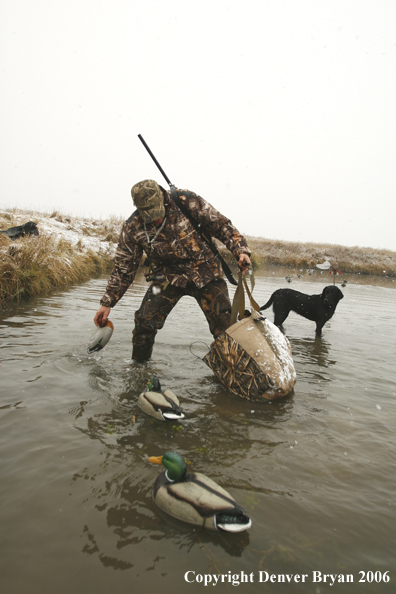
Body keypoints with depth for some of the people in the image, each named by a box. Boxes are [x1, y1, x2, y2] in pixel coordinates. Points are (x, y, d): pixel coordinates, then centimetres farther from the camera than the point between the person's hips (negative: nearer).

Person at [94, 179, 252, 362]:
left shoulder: (187, 202, -16)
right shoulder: (133, 228, -10)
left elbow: (221, 225, -7)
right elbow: (123, 268, -1)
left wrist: (240, 249, -20)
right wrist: (107, 302, -2)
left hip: (205, 272, -1)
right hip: (168, 277, 1)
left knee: (225, 323, -9)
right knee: (145, 320, -13)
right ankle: (138, 363, 11)